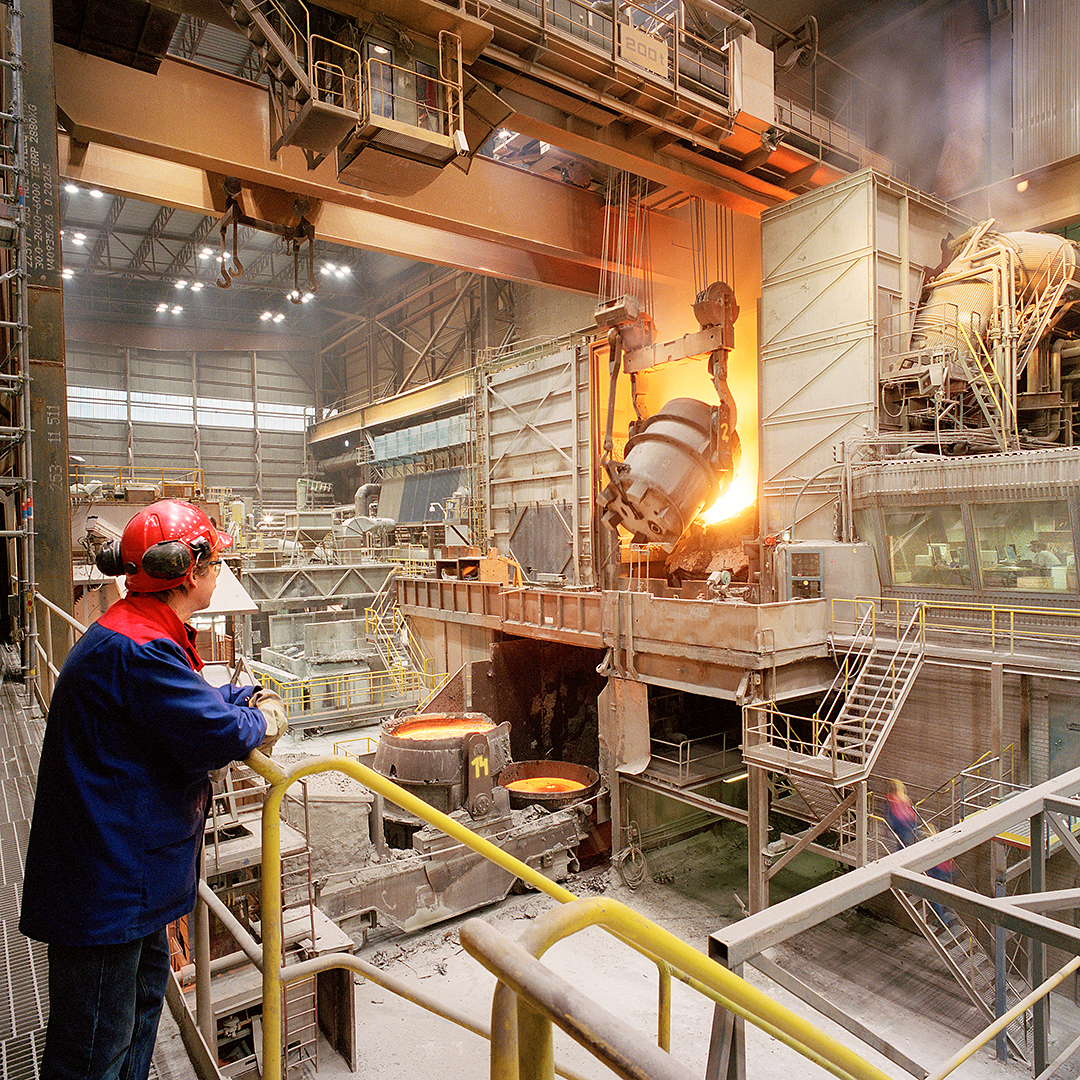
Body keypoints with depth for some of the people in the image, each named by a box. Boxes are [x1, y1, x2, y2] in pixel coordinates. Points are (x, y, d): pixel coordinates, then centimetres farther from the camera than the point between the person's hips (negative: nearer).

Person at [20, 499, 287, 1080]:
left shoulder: (142, 634, 7)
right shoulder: (136, 650, -29)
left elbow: (194, 702, 18)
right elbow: (215, 733, -29)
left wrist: (247, 698, 1)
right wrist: (259, 723, -8)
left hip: (126, 872, 11)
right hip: (104, 882, -11)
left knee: (145, 987, 28)